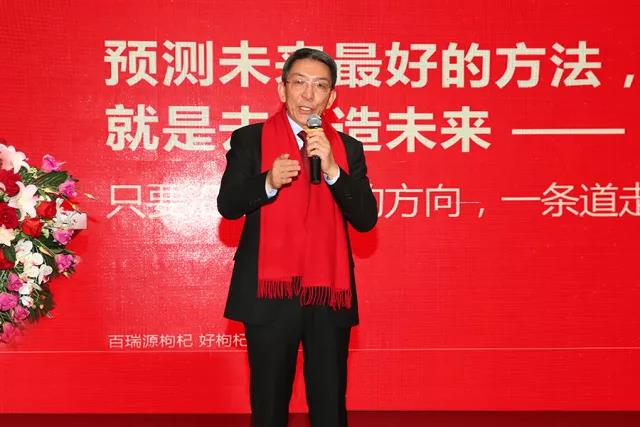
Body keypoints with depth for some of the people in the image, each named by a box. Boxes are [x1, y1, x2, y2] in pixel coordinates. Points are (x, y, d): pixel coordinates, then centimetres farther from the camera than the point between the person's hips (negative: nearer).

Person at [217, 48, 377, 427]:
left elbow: (366, 219, -2)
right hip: (270, 291, -1)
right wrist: (268, 182, -21)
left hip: (329, 294, 2)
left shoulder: (348, 149, 7)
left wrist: (332, 170, -16)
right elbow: (227, 204, -3)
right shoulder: (249, 140, 3)